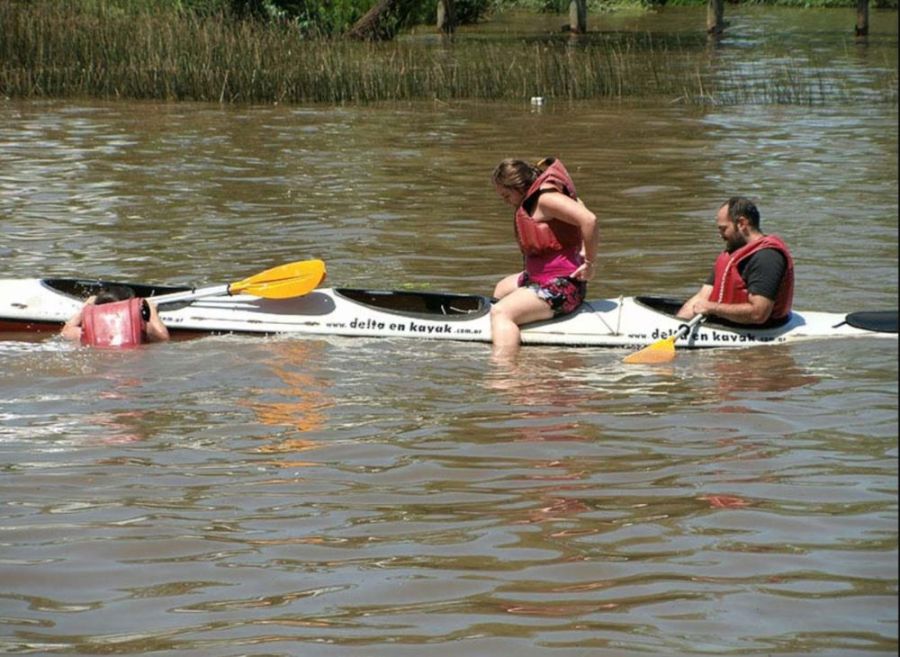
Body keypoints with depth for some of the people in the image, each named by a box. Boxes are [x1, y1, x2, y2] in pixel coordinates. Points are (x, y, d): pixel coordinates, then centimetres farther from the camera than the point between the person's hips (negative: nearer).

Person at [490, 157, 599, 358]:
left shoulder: (545, 198, -19)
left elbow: (589, 220, -30)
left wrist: (590, 263, -22)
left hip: (560, 287, -12)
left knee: (501, 312, -28)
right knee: (502, 289, 35)